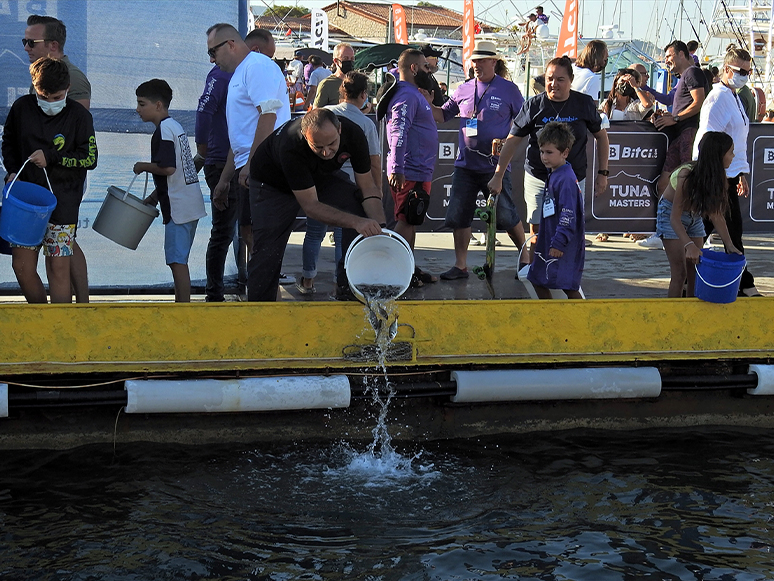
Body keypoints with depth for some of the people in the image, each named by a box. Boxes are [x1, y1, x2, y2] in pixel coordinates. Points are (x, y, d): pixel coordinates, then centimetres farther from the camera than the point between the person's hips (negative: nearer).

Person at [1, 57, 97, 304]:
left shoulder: (79, 116, -6)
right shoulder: (21, 108, 3)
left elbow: (90, 159, -6)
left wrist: (51, 157, -14)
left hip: (62, 201, -3)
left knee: (58, 267, -3)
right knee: (22, 265, 2)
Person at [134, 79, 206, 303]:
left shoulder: (163, 130, -13)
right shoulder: (176, 126, 16)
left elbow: (168, 168, -24)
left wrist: (144, 166, -7)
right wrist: (155, 196, 20)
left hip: (179, 207, -10)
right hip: (191, 204, 10)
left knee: (177, 260, -8)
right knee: (178, 259, 15)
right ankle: (181, 303, 20)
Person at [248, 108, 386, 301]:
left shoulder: (353, 134, -29)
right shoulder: (290, 146, -41)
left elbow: (368, 188, -19)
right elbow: (310, 206, -37)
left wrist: (380, 228, -34)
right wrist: (356, 222, -48)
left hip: (322, 176, 4)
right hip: (273, 184, -4)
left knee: (362, 208, -19)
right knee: (268, 249, -15)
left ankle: (348, 289, -10)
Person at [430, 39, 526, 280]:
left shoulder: (508, 90, 1)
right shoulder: (463, 90, 11)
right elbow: (443, 114, 19)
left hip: (495, 165, -4)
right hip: (465, 165, 4)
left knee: (507, 216, -2)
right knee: (458, 216, 2)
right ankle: (460, 266, 12)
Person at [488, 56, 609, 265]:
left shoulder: (584, 103, 1)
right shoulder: (534, 105, -3)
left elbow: (601, 136, 13)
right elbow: (512, 141, 3)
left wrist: (602, 173, 8)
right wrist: (498, 176, 0)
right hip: (538, 179, -1)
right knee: (537, 234, -2)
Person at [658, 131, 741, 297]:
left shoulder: (717, 177, -12)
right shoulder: (687, 175, -32)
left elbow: (716, 215, -7)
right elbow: (675, 217, -32)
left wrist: (729, 244, -15)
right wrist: (689, 245, -44)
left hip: (694, 217, 6)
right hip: (670, 214, -6)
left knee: (696, 272, 3)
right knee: (680, 273, -11)